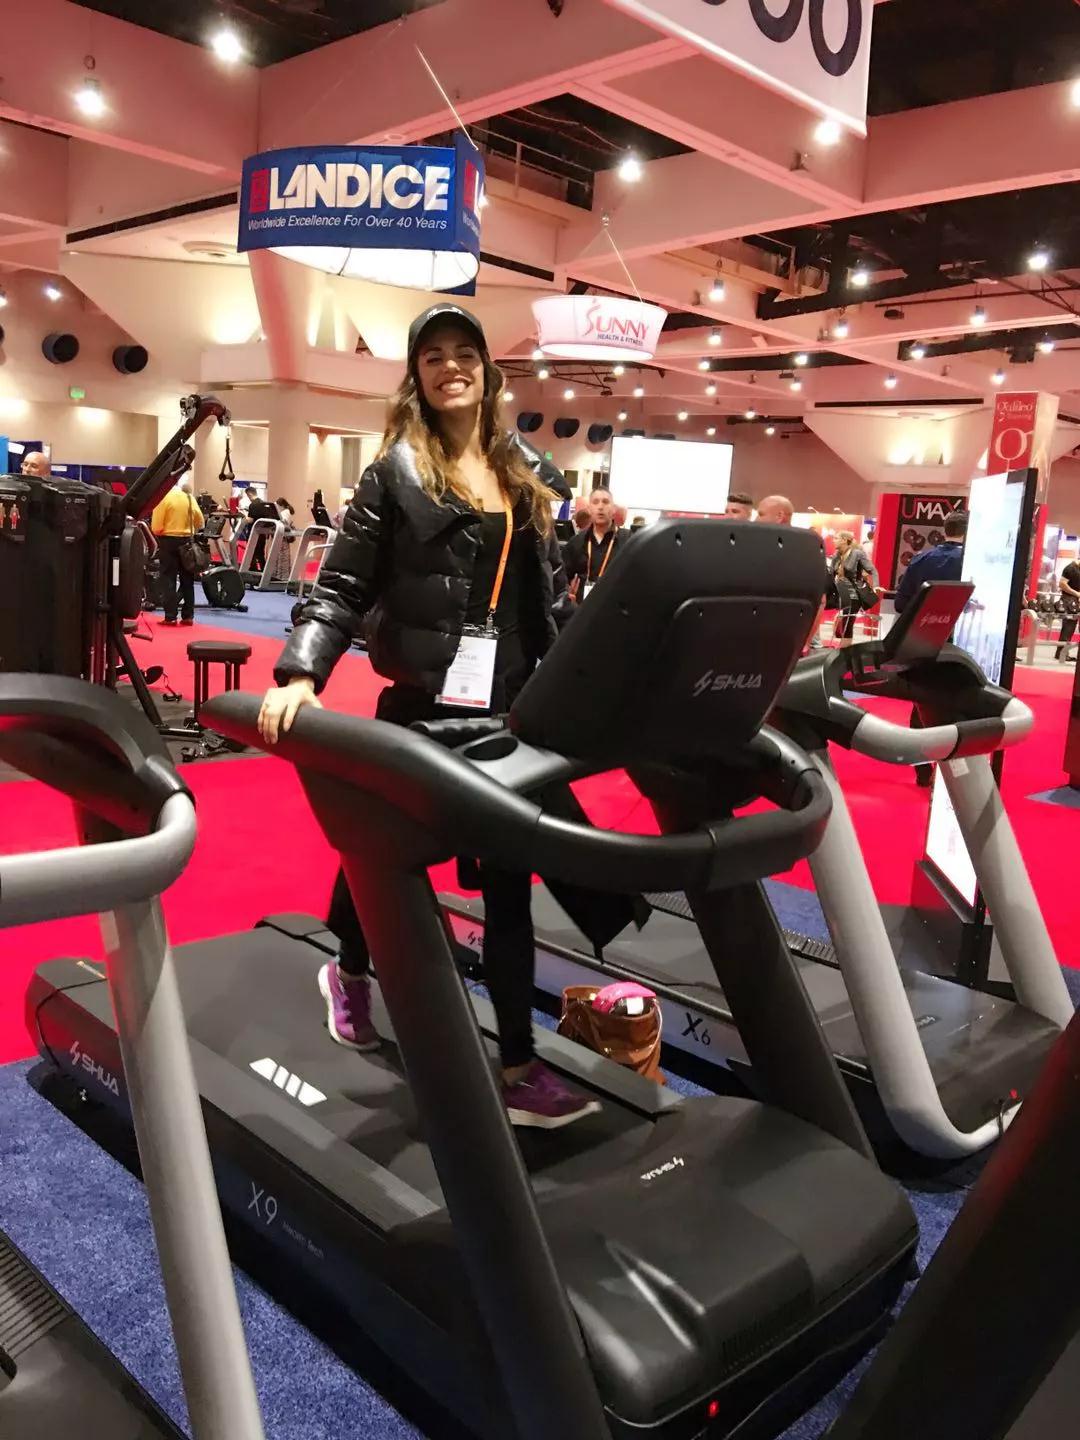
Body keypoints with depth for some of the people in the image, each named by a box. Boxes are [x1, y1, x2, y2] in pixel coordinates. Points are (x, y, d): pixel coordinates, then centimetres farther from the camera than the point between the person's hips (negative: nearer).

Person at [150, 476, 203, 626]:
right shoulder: (189, 497, 3)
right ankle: (188, 616, 12)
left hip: (169, 541, -4)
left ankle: (170, 617, -2)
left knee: (168, 580, 1)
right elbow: (200, 522, 6)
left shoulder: (163, 497, -11)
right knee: (187, 579, 11)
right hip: (187, 541, 4)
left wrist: (158, 534, 6)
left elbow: (156, 526, -14)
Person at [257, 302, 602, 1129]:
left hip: (511, 707, 3)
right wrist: (300, 675, -21)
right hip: (422, 700, -3)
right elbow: (344, 586, -7)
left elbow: (544, 596, 14)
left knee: (509, 877, 3)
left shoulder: (527, 472, 13)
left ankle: (518, 1066, 12)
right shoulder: (396, 471, 0)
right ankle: (350, 973, 46)